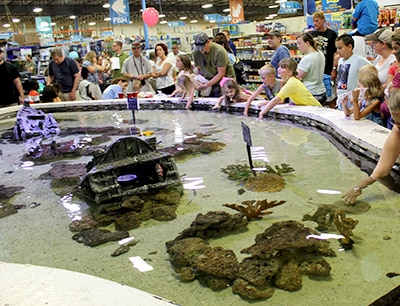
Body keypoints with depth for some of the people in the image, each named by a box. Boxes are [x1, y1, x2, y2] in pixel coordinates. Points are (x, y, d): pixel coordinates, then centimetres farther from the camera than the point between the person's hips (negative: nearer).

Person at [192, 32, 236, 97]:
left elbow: (221, 74, -19)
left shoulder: (219, 51, -21)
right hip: (210, 80, 4)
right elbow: (198, 69, 4)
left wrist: (206, 85, -23)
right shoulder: (196, 52, -7)